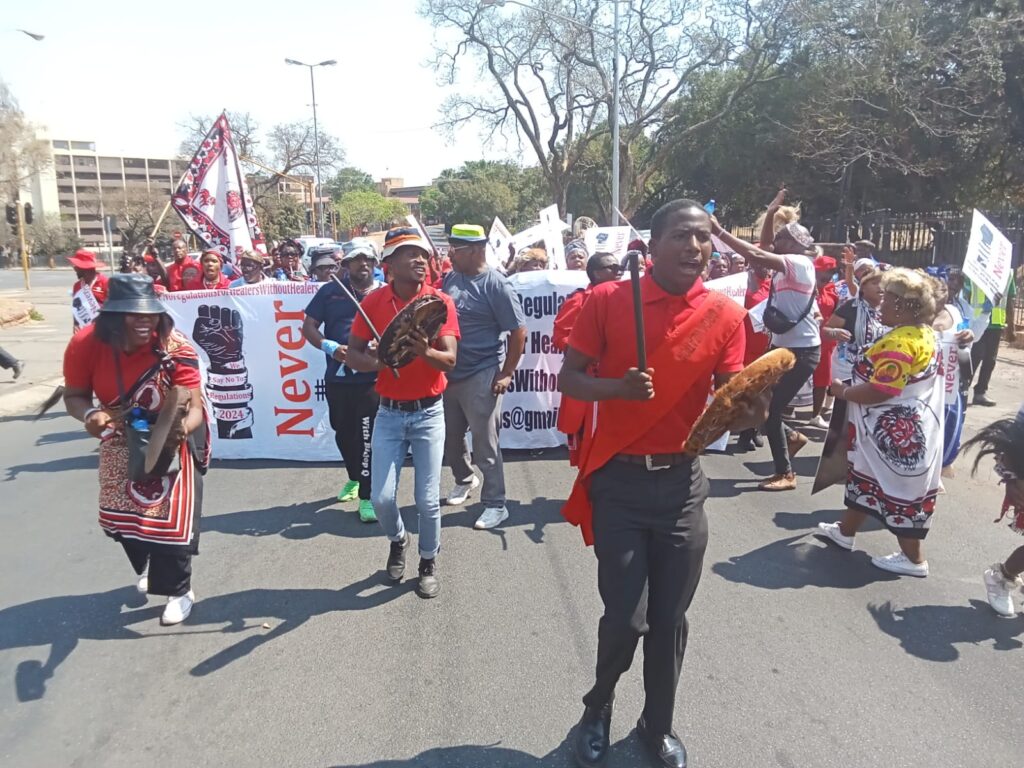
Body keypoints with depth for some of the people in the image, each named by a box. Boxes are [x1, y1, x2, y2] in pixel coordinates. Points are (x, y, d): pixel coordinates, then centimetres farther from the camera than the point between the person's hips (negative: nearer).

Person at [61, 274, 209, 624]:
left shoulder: (176, 348, -33)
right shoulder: (85, 345, -26)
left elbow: (194, 405, -35)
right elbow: (75, 395, -14)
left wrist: (184, 426, -58)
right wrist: (89, 415, -37)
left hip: (172, 436, -4)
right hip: (121, 440, 4)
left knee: (172, 515, -6)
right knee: (121, 513, 19)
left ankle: (178, 591, 18)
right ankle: (149, 568, 51)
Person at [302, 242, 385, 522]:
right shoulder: (330, 291, 6)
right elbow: (308, 326, 6)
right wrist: (329, 347, -12)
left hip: (373, 378, -3)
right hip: (338, 376, 3)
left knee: (368, 437, -4)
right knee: (343, 434, 17)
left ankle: (367, 496, 6)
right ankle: (355, 478, 41)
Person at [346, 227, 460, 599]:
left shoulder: (440, 301, -7)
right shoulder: (373, 302, -3)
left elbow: (450, 360, -13)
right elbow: (352, 354, 2)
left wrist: (425, 352, -34)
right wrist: (377, 362, -19)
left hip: (429, 413, -1)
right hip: (389, 413, 1)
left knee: (428, 500, 1)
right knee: (381, 498, 2)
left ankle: (429, 562, 27)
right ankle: (398, 540, 36)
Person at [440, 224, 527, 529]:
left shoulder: (495, 284, -13)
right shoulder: (450, 278, 5)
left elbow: (518, 331, -13)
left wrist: (506, 374, -13)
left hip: (480, 377, -7)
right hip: (448, 374, 7)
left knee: (484, 443, -1)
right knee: (450, 437, 18)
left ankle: (496, 505, 10)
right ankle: (464, 480, 43)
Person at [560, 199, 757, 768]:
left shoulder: (726, 315, 0)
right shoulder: (608, 301, -7)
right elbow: (567, 380, -4)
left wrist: (746, 411, -23)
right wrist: (619, 387, -22)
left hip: (681, 482, 2)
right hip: (618, 479, -2)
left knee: (669, 618, 11)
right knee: (626, 617, 0)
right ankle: (597, 711, 31)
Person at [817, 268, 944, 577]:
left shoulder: (899, 342, -26)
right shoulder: (925, 334, 7)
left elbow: (880, 391, -29)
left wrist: (843, 391, -14)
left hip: (896, 431, -10)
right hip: (909, 425, 10)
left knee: (898, 489, 3)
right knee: (866, 478, 21)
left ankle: (913, 559, 16)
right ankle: (845, 530, 35)